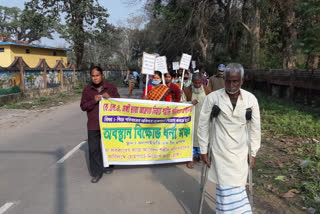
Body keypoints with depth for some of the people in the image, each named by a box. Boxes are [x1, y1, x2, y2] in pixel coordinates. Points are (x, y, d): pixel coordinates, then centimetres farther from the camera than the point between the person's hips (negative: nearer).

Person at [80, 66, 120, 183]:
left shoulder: (111, 88, 2)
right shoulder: (87, 90, 3)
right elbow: (83, 106, 0)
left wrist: (110, 98, -17)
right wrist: (94, 101, -17)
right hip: (93, 125, 0)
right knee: (94, 149, 0)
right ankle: (96, 173, 12)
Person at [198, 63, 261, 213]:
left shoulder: (251, 99, -5)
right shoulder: (213, 97, -12)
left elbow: (255, 127, 3)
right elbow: (203, 124, -4)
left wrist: (253, 152, 5)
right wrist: (203, 150, -2)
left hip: (241, 151, 2)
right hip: (221, 151, -2)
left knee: (237, 186, 12)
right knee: (227, 188, 2)